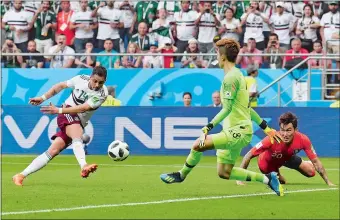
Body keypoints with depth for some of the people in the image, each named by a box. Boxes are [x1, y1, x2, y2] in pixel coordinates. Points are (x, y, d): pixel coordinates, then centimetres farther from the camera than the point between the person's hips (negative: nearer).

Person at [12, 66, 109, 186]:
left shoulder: (102, 94, -12)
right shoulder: (81, 79, -5)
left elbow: (82, 108, -22)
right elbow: (61, 86, 13)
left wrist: (58, 110, -29)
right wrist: (43, 98, 10)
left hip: (78, 124, 2)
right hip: (67, 114, -2)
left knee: (52, 152, -5)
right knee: (77, 137, -34)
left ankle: (21, 176, -1)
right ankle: (84, 166, -60)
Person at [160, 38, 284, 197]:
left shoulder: (230, 77, -14)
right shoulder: (237, 75, 17)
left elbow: (227, 109, -20)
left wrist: (209, 127, -23)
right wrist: (266, 128, 27)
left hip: (238, 131, -10)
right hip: (234, 132, 10)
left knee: (198, 145, -19)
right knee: (224, 173, 10)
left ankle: (181, 175, 2)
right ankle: (266, 178, 16)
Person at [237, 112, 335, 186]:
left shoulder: (303, 140, -36)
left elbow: (316, 162, -23)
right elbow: (248, 156, -36)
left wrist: (328, 182, -23)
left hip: (288, 157, 3)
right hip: (269, 160, -3)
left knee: (311, 172, -2)